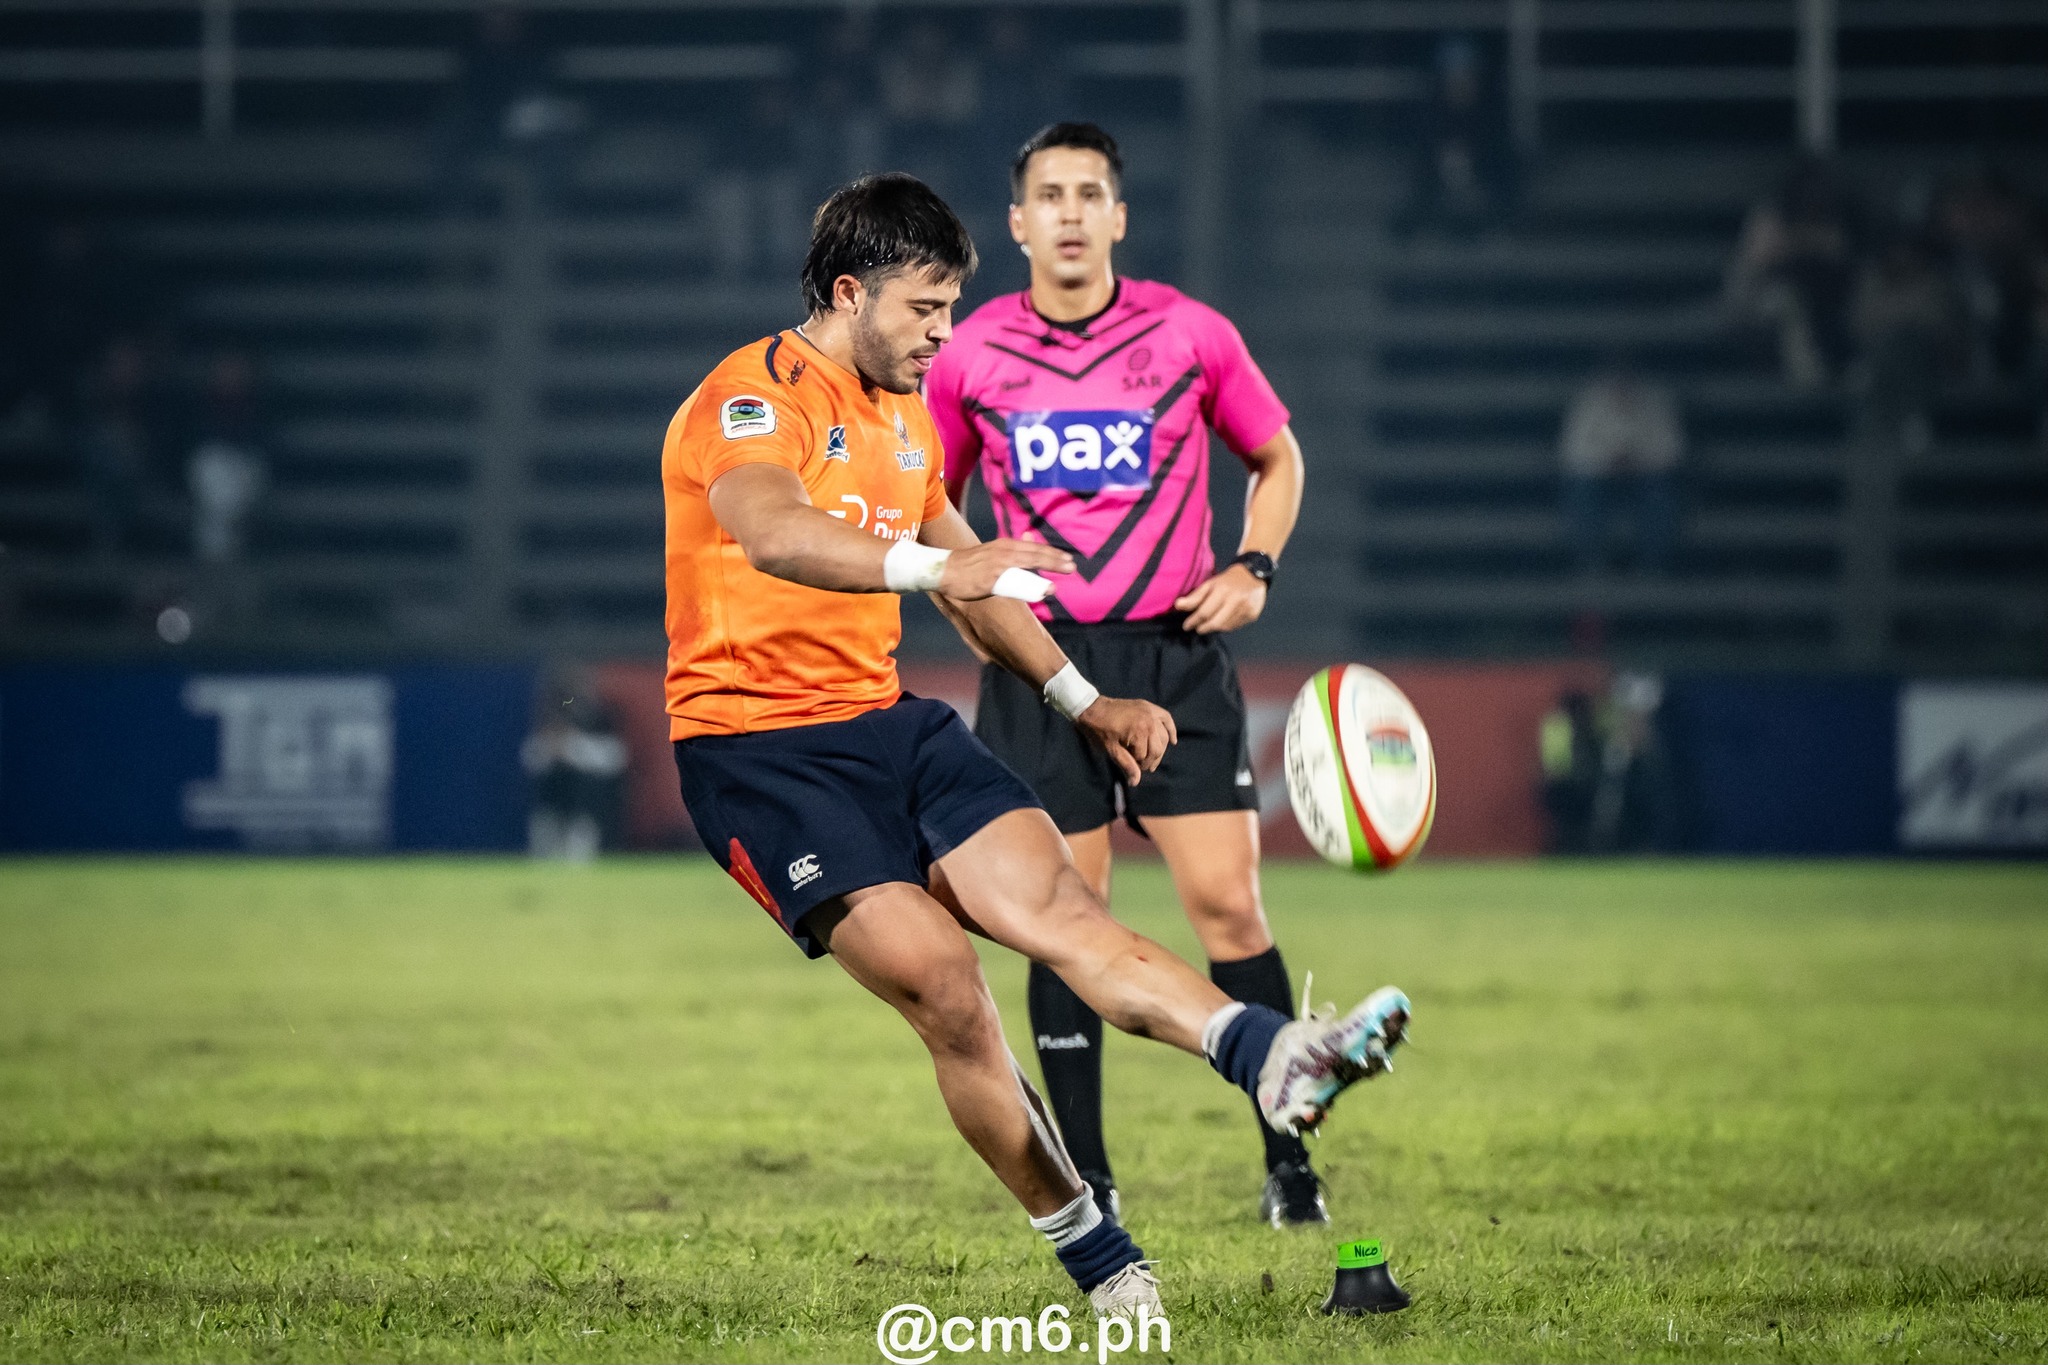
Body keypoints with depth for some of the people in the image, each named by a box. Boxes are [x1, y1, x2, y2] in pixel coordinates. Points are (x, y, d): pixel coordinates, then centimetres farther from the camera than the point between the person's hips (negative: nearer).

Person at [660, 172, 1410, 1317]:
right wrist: (934, 566, -47)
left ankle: (1270, 1059, -39)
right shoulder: (756, 395, -11)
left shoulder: (905, 417, 18)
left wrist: (1084, 702, 23)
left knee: (1060, 903, -17)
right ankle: (1097, 1259, -9)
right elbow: (770, 533, -33)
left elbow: (971, 583, 32)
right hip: (760, 749, -7)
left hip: (888, 722, 7)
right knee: (945, 987, -18)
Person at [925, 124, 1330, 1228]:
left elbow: (1277, 459, 15)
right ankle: (1085, 1177, 10)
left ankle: (1288, 1160, -1)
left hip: (1174, 652, -1)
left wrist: (1253, 568, 0)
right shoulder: (971, 356, 3)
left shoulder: (1190, 335, 0)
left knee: (1226, 900, -9)